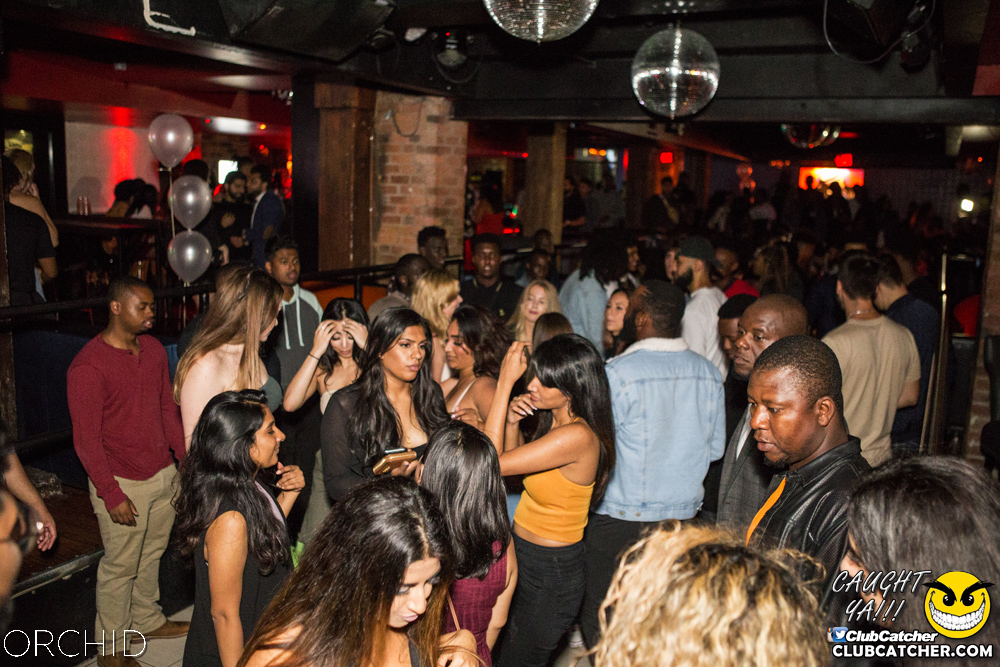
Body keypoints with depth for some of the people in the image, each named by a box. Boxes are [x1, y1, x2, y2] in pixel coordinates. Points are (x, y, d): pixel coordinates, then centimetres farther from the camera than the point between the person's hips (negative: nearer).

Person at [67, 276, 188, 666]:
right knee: (120, 566, 8)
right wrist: (112, 494, -17)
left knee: (153, 554, 21)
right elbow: (86, 440, -17)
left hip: (164, 474, 7)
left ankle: (148, 620, 42)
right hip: (123, 485, -6)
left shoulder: (153, 349, 4)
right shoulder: (88, 366, -19)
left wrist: (185, 458, 11)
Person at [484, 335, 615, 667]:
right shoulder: (554, 419, -1)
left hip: (549, 574, -9)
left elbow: (494, 463, -27)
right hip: (524, 553, 9)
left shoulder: (577, 436, -29)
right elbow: (514, 462, 12)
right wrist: (512, 423, -7)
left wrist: (505, 382, -24)